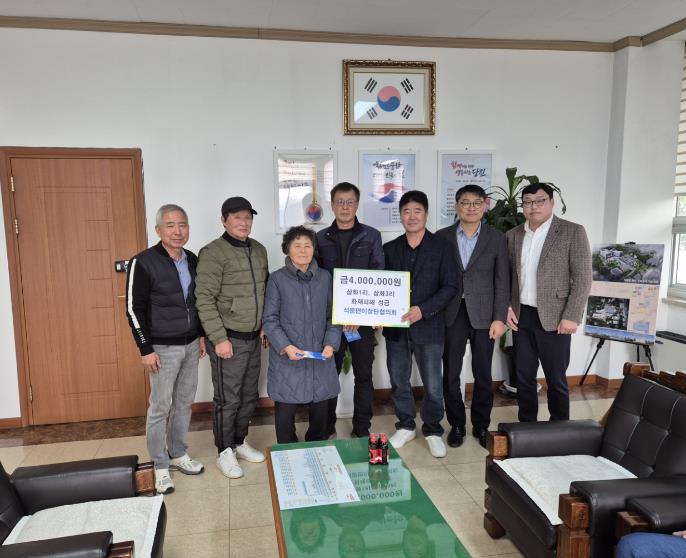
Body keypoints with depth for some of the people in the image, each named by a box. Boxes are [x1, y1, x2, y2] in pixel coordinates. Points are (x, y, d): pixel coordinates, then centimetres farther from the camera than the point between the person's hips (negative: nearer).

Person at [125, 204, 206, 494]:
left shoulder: (192, 260, 5)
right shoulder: (143, 262, -13)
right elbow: (134, 309, -12)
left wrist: (201, 334, 12)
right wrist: (146, 349, -14)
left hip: (191, 345, 6)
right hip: (163, 348, -6)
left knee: (184, 403, 15)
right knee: (160, 407, 3)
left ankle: (178, 454, 31)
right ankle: (160, 466, 18)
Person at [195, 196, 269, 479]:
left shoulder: (259, 250, 9)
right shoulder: (213, 253, -13)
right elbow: (204, 300, -17)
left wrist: (265, 326, 13)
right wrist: (219, 338, -19)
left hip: (254, 338, 7)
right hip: (229, 339, -7)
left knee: (249, 396, 16)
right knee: (227, 399, 4)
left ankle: (240, 442, 34)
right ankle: (225, 452, 21)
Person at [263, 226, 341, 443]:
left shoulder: (325, 277, 6)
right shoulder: (277, 279, -3)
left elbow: (332, 316, 7)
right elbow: (270, 319, -4)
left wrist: (331, 344, -6)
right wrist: (286, 347, -16)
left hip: (320, 358, 3)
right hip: (287, 359, -3)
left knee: (320, 408, 12)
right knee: (285, 409, 5)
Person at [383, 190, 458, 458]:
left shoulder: (441, 247, -2)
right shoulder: (390, 249, 8)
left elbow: (450, 286, -6)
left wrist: (423, 310, -16)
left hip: (428, 326, -3)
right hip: (395, 327, 3)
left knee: (433, 385, 3)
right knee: (398, 381, 13)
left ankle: (433, 430, 25)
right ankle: (405, 426, 33)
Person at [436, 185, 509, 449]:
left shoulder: (497, 238, 2)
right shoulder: (442, 237, 3)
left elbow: (502, 281, 0)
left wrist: (499, 318, -6)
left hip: (483, 315, 0)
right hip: (452, 314, 1)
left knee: (483, 375, 9)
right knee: (451, 374, 5)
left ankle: (481, 426, 26)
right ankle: (456, 424, 22)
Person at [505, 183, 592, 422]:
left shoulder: (573, 232, -5)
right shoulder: (513, 235, 8)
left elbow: (583, 278, -8)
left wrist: (571, 316, -14)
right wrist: (506, 306, 1)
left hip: (554, 318, -4)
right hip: (521, 316, 4)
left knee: (556, 379, 6)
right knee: (523, 376, 11)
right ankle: (526, 425, 26)